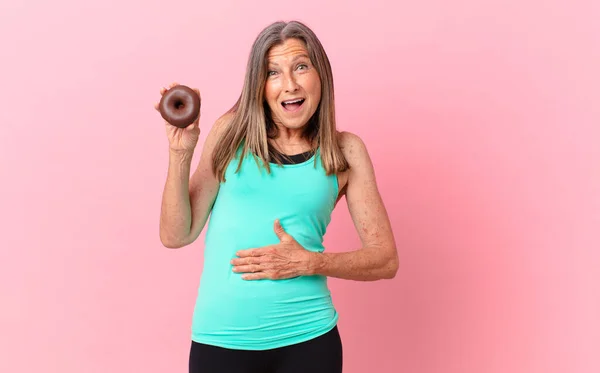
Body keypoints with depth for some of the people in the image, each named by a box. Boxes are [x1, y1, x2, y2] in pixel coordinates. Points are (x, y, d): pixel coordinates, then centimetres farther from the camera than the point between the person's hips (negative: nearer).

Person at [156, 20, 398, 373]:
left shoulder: (344, 150, 0)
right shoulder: (232, 132, 0)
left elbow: (385, 259, 1)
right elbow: (176, 236, 0)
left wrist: (309, 262, -13)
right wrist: (181, 153, -13)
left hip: (307, 338, 0)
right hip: (220, 339, 0)